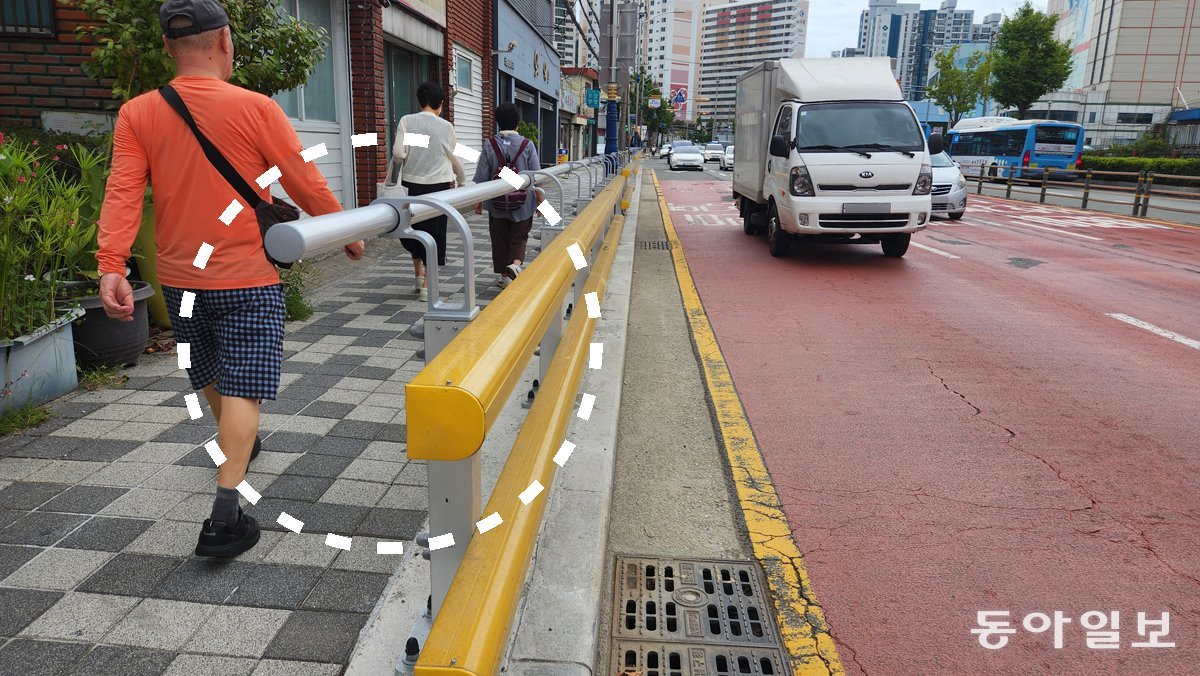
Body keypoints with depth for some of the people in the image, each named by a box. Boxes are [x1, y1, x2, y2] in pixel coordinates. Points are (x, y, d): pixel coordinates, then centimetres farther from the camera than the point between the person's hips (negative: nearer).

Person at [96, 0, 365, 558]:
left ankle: (235, 446, 51)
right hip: (246, 280, -5)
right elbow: (306, 185, -8)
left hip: (179, 278, 5)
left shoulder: (137, 115, -1)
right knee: (241, 391, -2)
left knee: (211, 377, 25)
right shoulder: (254, 108, -11)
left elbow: (122, 192, -11)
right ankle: (223, 518, -7)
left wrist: (111, 266, -17)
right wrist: (348, 235, 5)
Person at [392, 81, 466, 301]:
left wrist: (397, 156, 13)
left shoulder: (406, 121, -3)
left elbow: (399, 154, -12)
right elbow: (455, 158, 8)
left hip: (414, 184, 1)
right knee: (435, 232, 5)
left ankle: (419, 275, 25)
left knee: (412, 228, 20)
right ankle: (426, 286, 6)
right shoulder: (446, 126, -2)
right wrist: (462, 181, 26)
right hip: (440, 184, -1)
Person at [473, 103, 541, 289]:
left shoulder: (490, 145, -4)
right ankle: (515, 264, -15)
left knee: (500, 239, 12)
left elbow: (481, 177, -2)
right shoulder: (527, 145, -7)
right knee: (519, 238, 11)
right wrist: (540, 200, 6)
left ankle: (504, 276, 19)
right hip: (523, 204, -1)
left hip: (496, 204, 1)